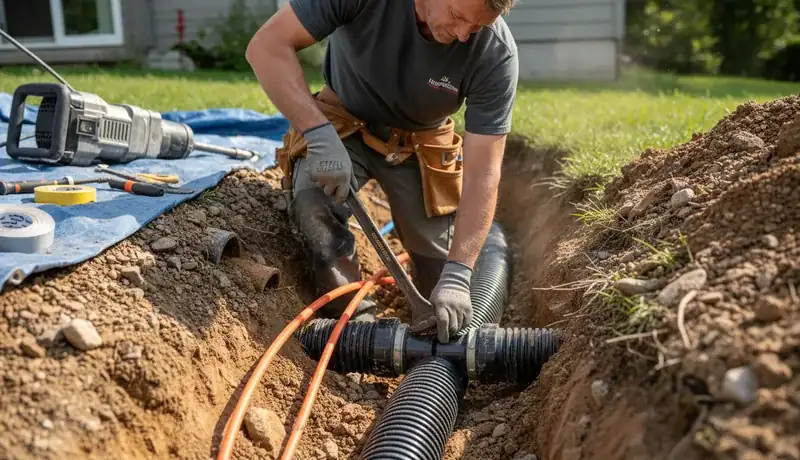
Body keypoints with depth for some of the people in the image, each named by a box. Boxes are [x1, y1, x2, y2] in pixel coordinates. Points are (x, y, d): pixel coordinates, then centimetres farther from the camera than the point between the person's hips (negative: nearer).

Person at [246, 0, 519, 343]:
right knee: (313, 202, -30)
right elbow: (267, 46, -29)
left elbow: (482, 173, -27)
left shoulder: (496, 54, -28)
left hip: (421, 142, 1)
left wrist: (457, 275, -35)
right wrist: (320, 135, -40)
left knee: (438, 267, -1)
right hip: (342, 123, -1)